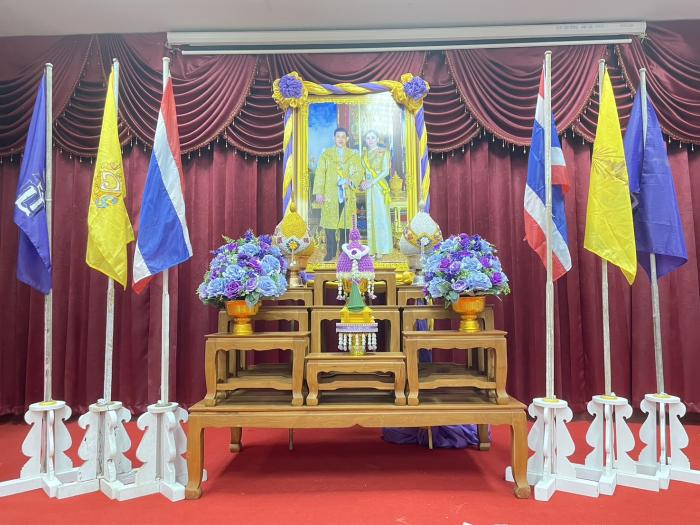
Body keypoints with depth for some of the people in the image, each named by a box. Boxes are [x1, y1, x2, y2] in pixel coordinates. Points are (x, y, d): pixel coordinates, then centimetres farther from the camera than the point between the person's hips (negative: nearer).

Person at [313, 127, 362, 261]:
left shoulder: (353, 155, 13)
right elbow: (320, 174, 4)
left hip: (347, 195, 1)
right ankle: (331, 251, 2)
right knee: (329, 224, -5)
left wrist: (351, 181, -18)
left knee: (345, 224, 3)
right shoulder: (326, 154, 10)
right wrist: (318, 192, -6)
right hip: (330, 195, -1)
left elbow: (359, 172, 2)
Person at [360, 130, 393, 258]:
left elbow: (386, 171, -8)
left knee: (379, 217, -5)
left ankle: (379, 249, -2)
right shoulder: (364, 154, 16)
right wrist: (363, 182, -5)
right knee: (368, 217, 2)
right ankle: (370, 249, 5)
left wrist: (372, 182, -16)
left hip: (378, 188, -5)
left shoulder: (383, 152, 0)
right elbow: (363, 171, 16)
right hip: (367, 189, 5)